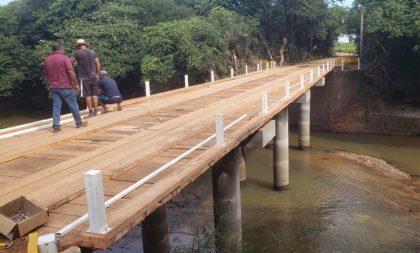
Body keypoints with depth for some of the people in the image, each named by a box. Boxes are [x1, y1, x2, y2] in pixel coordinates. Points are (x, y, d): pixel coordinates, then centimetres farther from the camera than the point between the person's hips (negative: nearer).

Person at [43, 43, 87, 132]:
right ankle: (79, 123, 18)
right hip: (66, 87, -5)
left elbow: (46, 74, 17)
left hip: (53, 87, 5)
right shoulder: (64, 58, -11)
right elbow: (71, 72, -19)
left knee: (56, 106, 6)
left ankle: (56, 126, 0)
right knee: (73, 105, 7)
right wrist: (76, 84, -12)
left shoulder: (46, 60, 8)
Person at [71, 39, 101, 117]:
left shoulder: (78, 53, -7)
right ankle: (95, 111, 11)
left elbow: (71, 62, -2)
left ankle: (91, 112, 1)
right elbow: (98, 63, 7)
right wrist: (97, 74, 15)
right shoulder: (93, 52, 7)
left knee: (87, 96, 0)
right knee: (94, 95, 8)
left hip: (84, 77, -4)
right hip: (93, 77, 4)